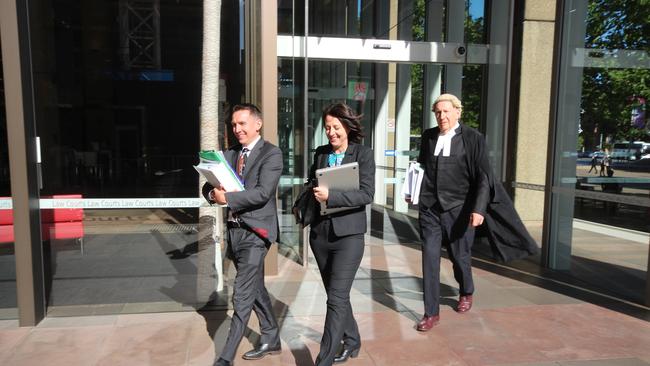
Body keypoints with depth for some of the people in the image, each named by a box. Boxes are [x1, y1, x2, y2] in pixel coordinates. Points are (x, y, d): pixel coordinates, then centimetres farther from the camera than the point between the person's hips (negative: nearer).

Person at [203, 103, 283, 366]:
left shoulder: (271, 154, -8)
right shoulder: (229, 154, 13)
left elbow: (263, 193, -20)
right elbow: (208, 187, 9)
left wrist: (227, 198, -22)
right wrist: (214, 193, -13)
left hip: (255, 232, -7)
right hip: (234, 230, 7)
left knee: (242, 296, -5)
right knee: (255, 288, 18)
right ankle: (271, 340, 34)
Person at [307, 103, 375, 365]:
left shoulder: (363, 154, -5)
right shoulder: (320, 153, 9)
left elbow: (367, 194, -16)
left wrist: (330, 196, -24)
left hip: (348, 234, -5)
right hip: (320, 233, 5)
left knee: (337, 298, -7)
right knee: (336, 294, 16)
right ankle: (351, 342, 36)